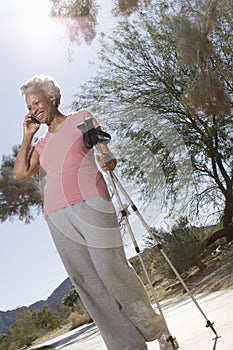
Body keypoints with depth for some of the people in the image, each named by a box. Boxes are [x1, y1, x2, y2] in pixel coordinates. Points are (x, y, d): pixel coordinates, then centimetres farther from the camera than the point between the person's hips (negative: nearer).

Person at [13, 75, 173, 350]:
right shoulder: (42, 143, 24)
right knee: (86, 281, -1)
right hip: (57, 216, 5)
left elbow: (107, 155, 9)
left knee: (110, 268, -14)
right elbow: (20, 173, 14)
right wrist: (27, 136, 15)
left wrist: (107, 161, -15)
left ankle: (153, 325, 7)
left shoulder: (81, 118, 13)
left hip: (90, 204, -4)